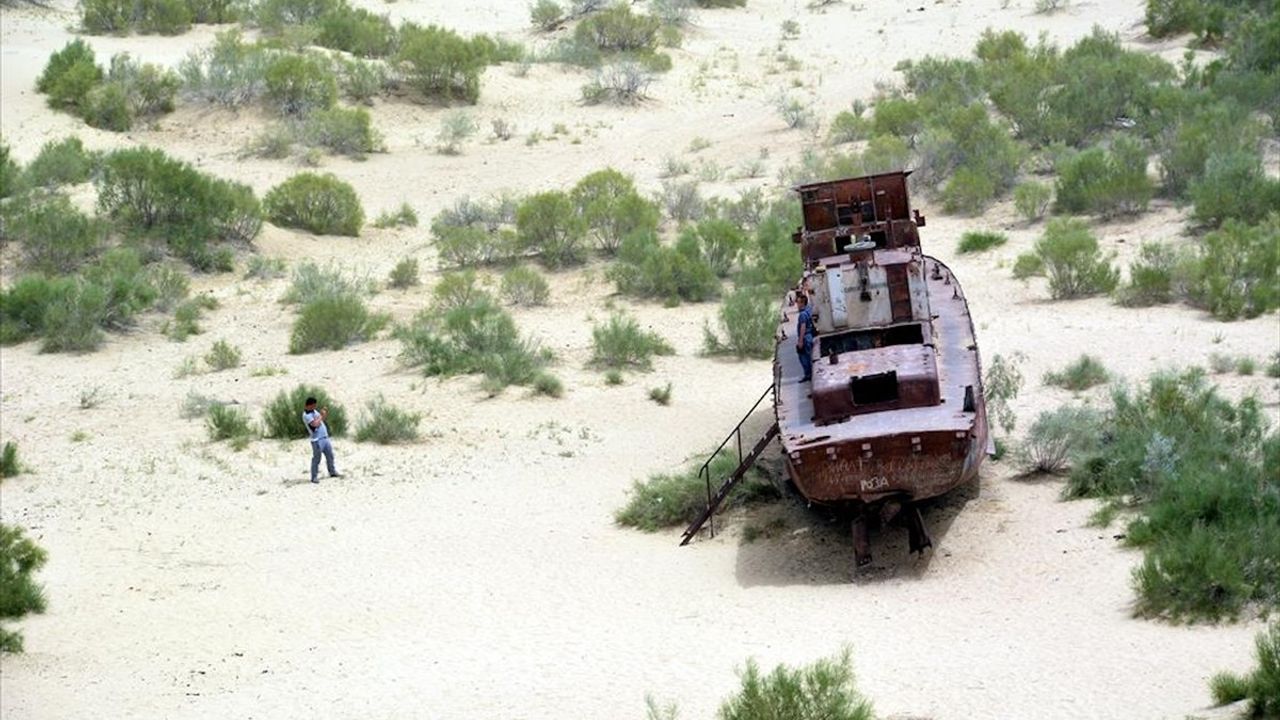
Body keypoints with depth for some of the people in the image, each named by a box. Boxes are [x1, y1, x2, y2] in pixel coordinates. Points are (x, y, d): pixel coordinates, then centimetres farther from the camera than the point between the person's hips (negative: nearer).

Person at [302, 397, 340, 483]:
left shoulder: (314, 411, 12)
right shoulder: (306, 415, -16)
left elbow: (321, 419, 21)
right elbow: (315, 424, -26)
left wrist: (325, 413, 3)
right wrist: (321, 415, -13)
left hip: (325, 437, 9)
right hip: (317, 440, -9)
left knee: (330, 456, 17)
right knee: (316, 459, -5)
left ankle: (332, 472, 30)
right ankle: (314, 477, 1)